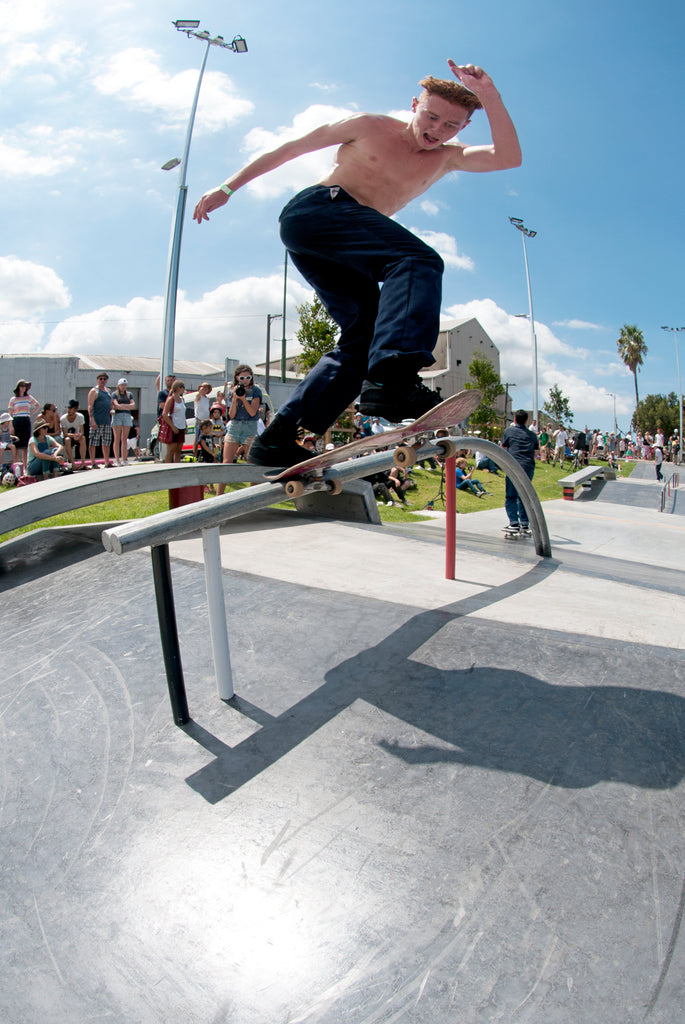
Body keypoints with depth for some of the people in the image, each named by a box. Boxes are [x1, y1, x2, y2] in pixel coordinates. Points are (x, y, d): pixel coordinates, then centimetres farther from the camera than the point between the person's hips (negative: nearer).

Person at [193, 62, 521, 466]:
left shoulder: (446, 158, 19)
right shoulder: (369, 126, 8)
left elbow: (509, 157, 4)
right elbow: (290, 148, 11)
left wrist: (490, 96, -7)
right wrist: (228, 187, 7)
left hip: (342, 256, 7)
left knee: (364, 339, -7)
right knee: (419, 260, -27)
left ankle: (279, 439, -10)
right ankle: (392, 378, -53)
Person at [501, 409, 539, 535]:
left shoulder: (509, 431, 4)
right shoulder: (532, 434, 12)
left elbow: (503, 446, 17)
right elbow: (536, 451, 18)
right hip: (528, 468, 3)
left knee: (511, 496, 3)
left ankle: (514, 523, -4)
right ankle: (524, 524, 12)